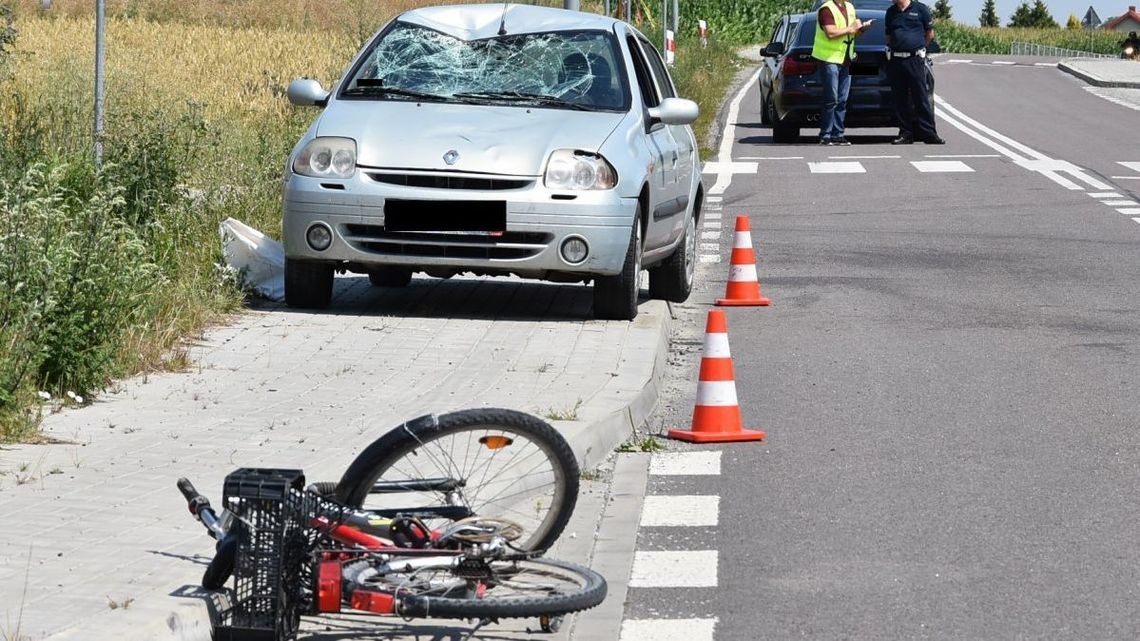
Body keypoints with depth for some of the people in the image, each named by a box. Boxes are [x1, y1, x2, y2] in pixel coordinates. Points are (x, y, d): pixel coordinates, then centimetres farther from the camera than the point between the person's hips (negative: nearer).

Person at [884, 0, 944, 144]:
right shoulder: (891, 12, 13)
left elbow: (930, 33, 7)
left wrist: (919, 48, 11)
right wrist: (894, 48, 13)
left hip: (915, 60, -4)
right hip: (896, 60, 4)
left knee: (921, 98, -5)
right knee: (901, 100, 5)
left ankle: (928, 133, -3)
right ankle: (906, 133, 10)